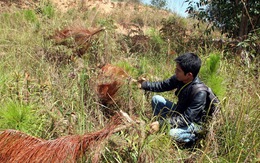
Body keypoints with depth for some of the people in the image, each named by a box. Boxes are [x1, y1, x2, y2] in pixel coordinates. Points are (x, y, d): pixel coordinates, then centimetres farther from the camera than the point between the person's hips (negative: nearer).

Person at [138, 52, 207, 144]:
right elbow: (163, 85, 2)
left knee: (173, 133, -34)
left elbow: (186, 119, -33)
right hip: (180, 112, 7)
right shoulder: (179, 78, -15)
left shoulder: (199, 93, -35)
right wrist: (144, 85, -8)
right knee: (156, 99, 0)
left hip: (193, 122, -7)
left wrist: (161, 123, -33)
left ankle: (194, 137, -1)